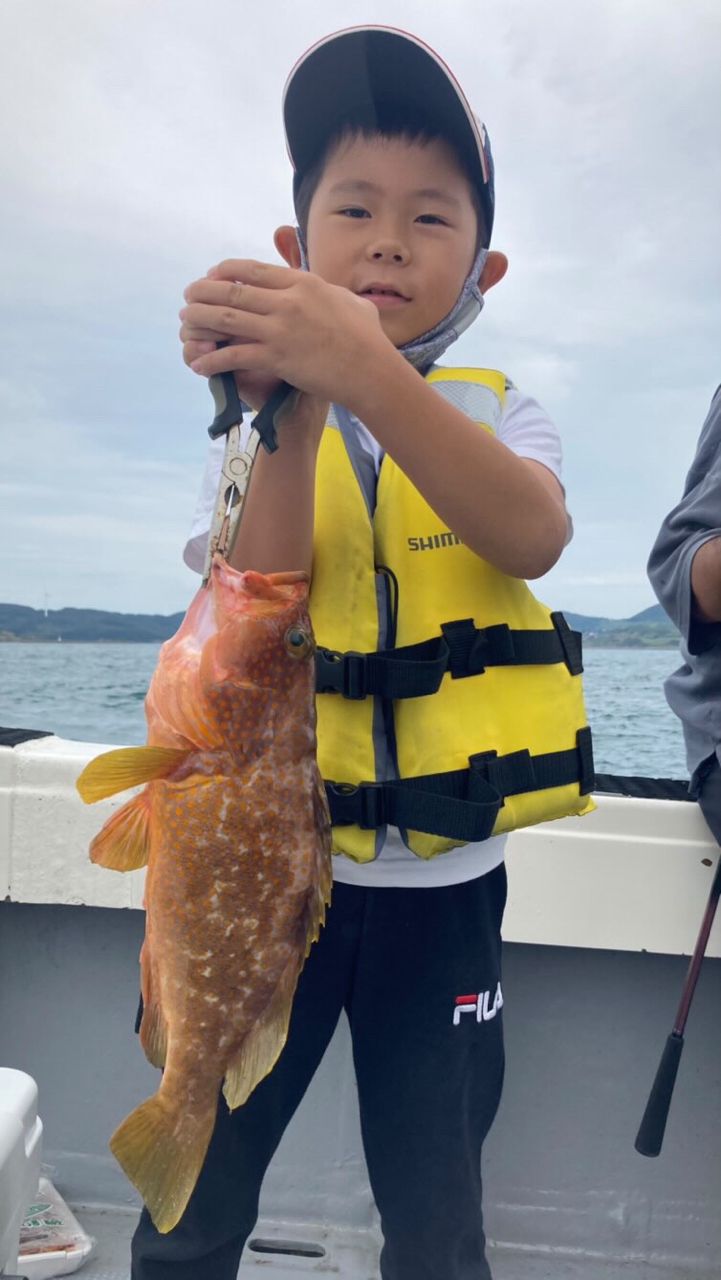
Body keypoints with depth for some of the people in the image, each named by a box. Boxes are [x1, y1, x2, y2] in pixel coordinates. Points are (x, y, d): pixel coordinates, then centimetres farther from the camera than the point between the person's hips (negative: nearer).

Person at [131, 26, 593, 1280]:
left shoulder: (500, 413, 2)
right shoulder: (255, 426, 2)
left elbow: (534, 534, -23)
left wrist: (365, 374, -36)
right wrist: (290, 417, -28)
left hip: (442, 885, 0)